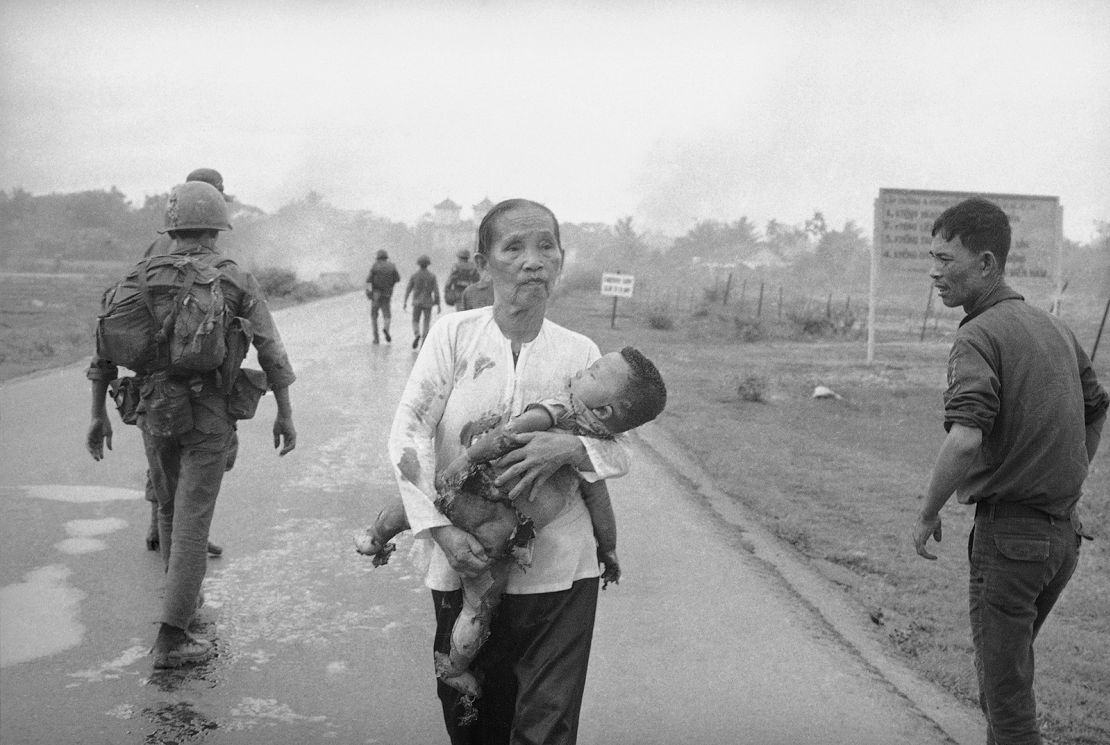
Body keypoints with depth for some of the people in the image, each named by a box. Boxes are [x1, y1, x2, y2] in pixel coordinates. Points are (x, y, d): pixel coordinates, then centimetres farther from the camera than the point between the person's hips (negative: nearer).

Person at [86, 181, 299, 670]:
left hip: (152, 411, 4)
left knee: (169, 507, 23)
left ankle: (186, 597, 40)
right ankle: (171, 638, -3)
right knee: (192, 520, -2)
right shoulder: (236, 280, -3)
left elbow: (105, 348, 5)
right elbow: (271, 353, -4)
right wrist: (285, 414, 4)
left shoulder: (142, 276, 5)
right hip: (208, 414, -4)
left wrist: (98, 415, 12)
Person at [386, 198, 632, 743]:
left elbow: (619, 453, 3)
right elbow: (408, 432, -7)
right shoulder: (454, 334, -3)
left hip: (560, 574, 0)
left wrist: (570, 449, -19)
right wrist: (440, 528, -17)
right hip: (467, 563, 0)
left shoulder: (580, 352, 0)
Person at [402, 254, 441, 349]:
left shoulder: (414, 275, -2)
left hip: (417, 302, 0)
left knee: (415, 321, 13)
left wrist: (405, 302, 10)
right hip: (428, 303, 0)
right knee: (426, 323, 10)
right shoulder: (432, 276, -3)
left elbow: (408, 289, 1)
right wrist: (438, 305, -2)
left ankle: (417, 334, -17)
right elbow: (436, 291, -6)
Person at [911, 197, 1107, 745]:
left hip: (1008, 532, -8)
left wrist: (927, 514, -17)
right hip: (1064, 533, 8)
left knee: (1005, 686, 4)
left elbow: (965, 440, -31)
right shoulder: (1055, 328, 9)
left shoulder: (980, 336, -17)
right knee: (1003, 659, 25)